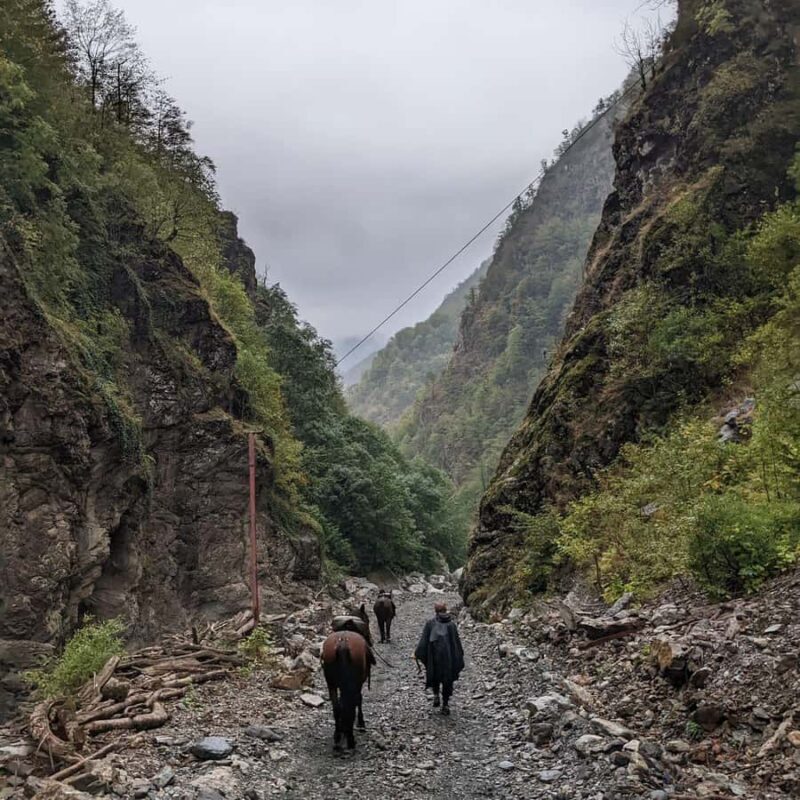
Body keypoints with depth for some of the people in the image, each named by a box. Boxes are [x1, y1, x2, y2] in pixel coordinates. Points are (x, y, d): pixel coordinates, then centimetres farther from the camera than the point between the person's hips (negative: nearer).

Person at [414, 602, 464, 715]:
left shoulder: (430, 623, -3)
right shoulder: (451, 624, 1)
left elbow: (424, 640, -7)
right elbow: (457, 642, 4)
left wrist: (417, 654, -4)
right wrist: (459, 657, 14)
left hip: (434, 656, -1)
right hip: (449, 657, 1)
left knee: (434, 676, 22)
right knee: (447, 680, 10)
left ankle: (436, 696, 5)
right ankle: (445, 704, 6)